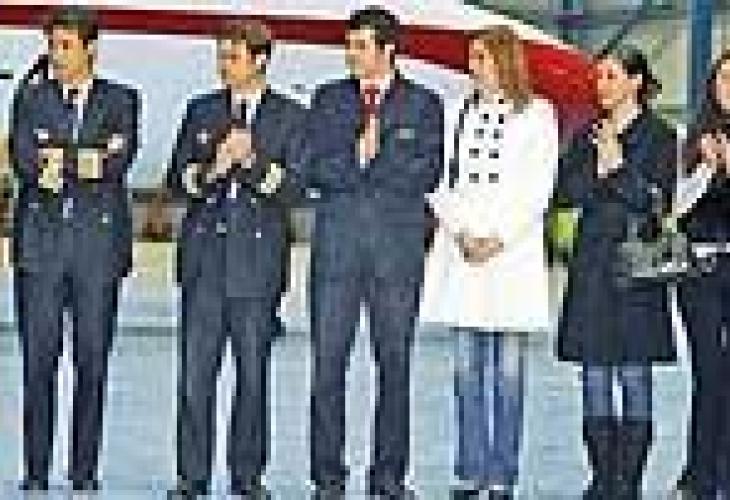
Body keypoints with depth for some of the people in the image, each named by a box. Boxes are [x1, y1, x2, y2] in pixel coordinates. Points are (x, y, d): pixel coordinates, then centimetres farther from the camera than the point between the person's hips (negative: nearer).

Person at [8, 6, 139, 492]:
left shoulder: (121, 100, 8)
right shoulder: (31, 96, 10)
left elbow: (120, 161, -8)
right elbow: (23, 160, -5)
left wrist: (58, 162, -9)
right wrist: (90, 160, -11)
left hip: (98, 239, 0)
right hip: (40, 238, 0)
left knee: (93, 360, 2)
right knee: (39, 358, -1)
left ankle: (85, 470, 8)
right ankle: (36, 471, 5)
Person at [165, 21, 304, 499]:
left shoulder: (290, 116, 5)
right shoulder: (202, 110, 13)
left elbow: (293, 187, -2)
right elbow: (177, 179, 10)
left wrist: (251, 160, -14)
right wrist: (211, 170, -9)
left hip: (258, 251, -2)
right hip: (204, 251, 2)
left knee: (253, 370, 3)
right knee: (195, 369, -3)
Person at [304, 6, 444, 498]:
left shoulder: (423, 104, 6)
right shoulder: (329, 99, 11)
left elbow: (427, 173, -5)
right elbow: (314, 169, 1)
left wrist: (370, 156, -7)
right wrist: (374, 164, -10)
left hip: (398, 246, -1)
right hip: (337, 242, 1)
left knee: (395, 365, 3)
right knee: (327, 362, -2)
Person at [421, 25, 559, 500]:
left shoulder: (536, 114, 4)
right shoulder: (461, 112, 14)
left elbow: (537, 189, -2)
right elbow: (445, 181, 10)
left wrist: (498, 239, -10)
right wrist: (461, 233, -4)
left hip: (513, 247, -3)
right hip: (461, 248, 3)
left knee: (508, 369, -3)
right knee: (468, 368, 2)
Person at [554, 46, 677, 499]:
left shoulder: (659, 136, 2)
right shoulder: (588, 135, 15)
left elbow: (657, 200, -6)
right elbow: (568, 191, 5)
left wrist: (617, 166, -9)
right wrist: (598, 167, -11)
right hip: (592, 266, 4)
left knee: (635, 376, -3)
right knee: (595, 376, 4)